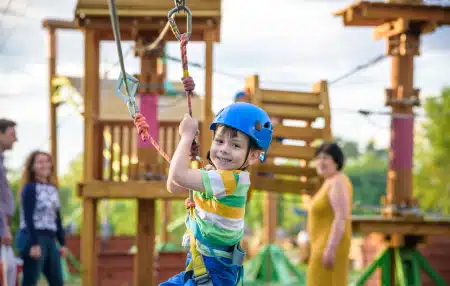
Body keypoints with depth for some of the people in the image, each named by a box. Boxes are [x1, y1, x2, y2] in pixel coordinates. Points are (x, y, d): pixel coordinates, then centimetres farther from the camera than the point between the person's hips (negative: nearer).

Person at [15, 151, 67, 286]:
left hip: (50, 239, 8)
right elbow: (28, 218, -14)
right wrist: (34, 244, -21)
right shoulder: (30, 188, -7)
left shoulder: (53, 189, 16)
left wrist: (62, 243, 15)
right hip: (33, 239, -8)